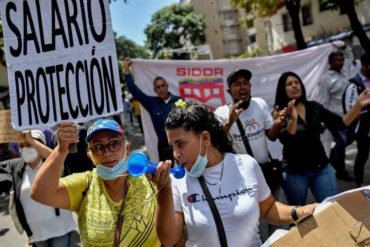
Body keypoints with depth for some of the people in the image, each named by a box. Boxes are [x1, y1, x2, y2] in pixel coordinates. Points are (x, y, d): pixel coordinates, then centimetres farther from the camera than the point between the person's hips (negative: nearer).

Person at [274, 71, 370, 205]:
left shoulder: (314, 107, 3)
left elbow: (341, 123, 0)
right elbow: (286, 140, -25)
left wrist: (358, 105, -13)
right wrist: (293, 119, -41)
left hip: (321, 168, 4)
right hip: (294, 172, -3)